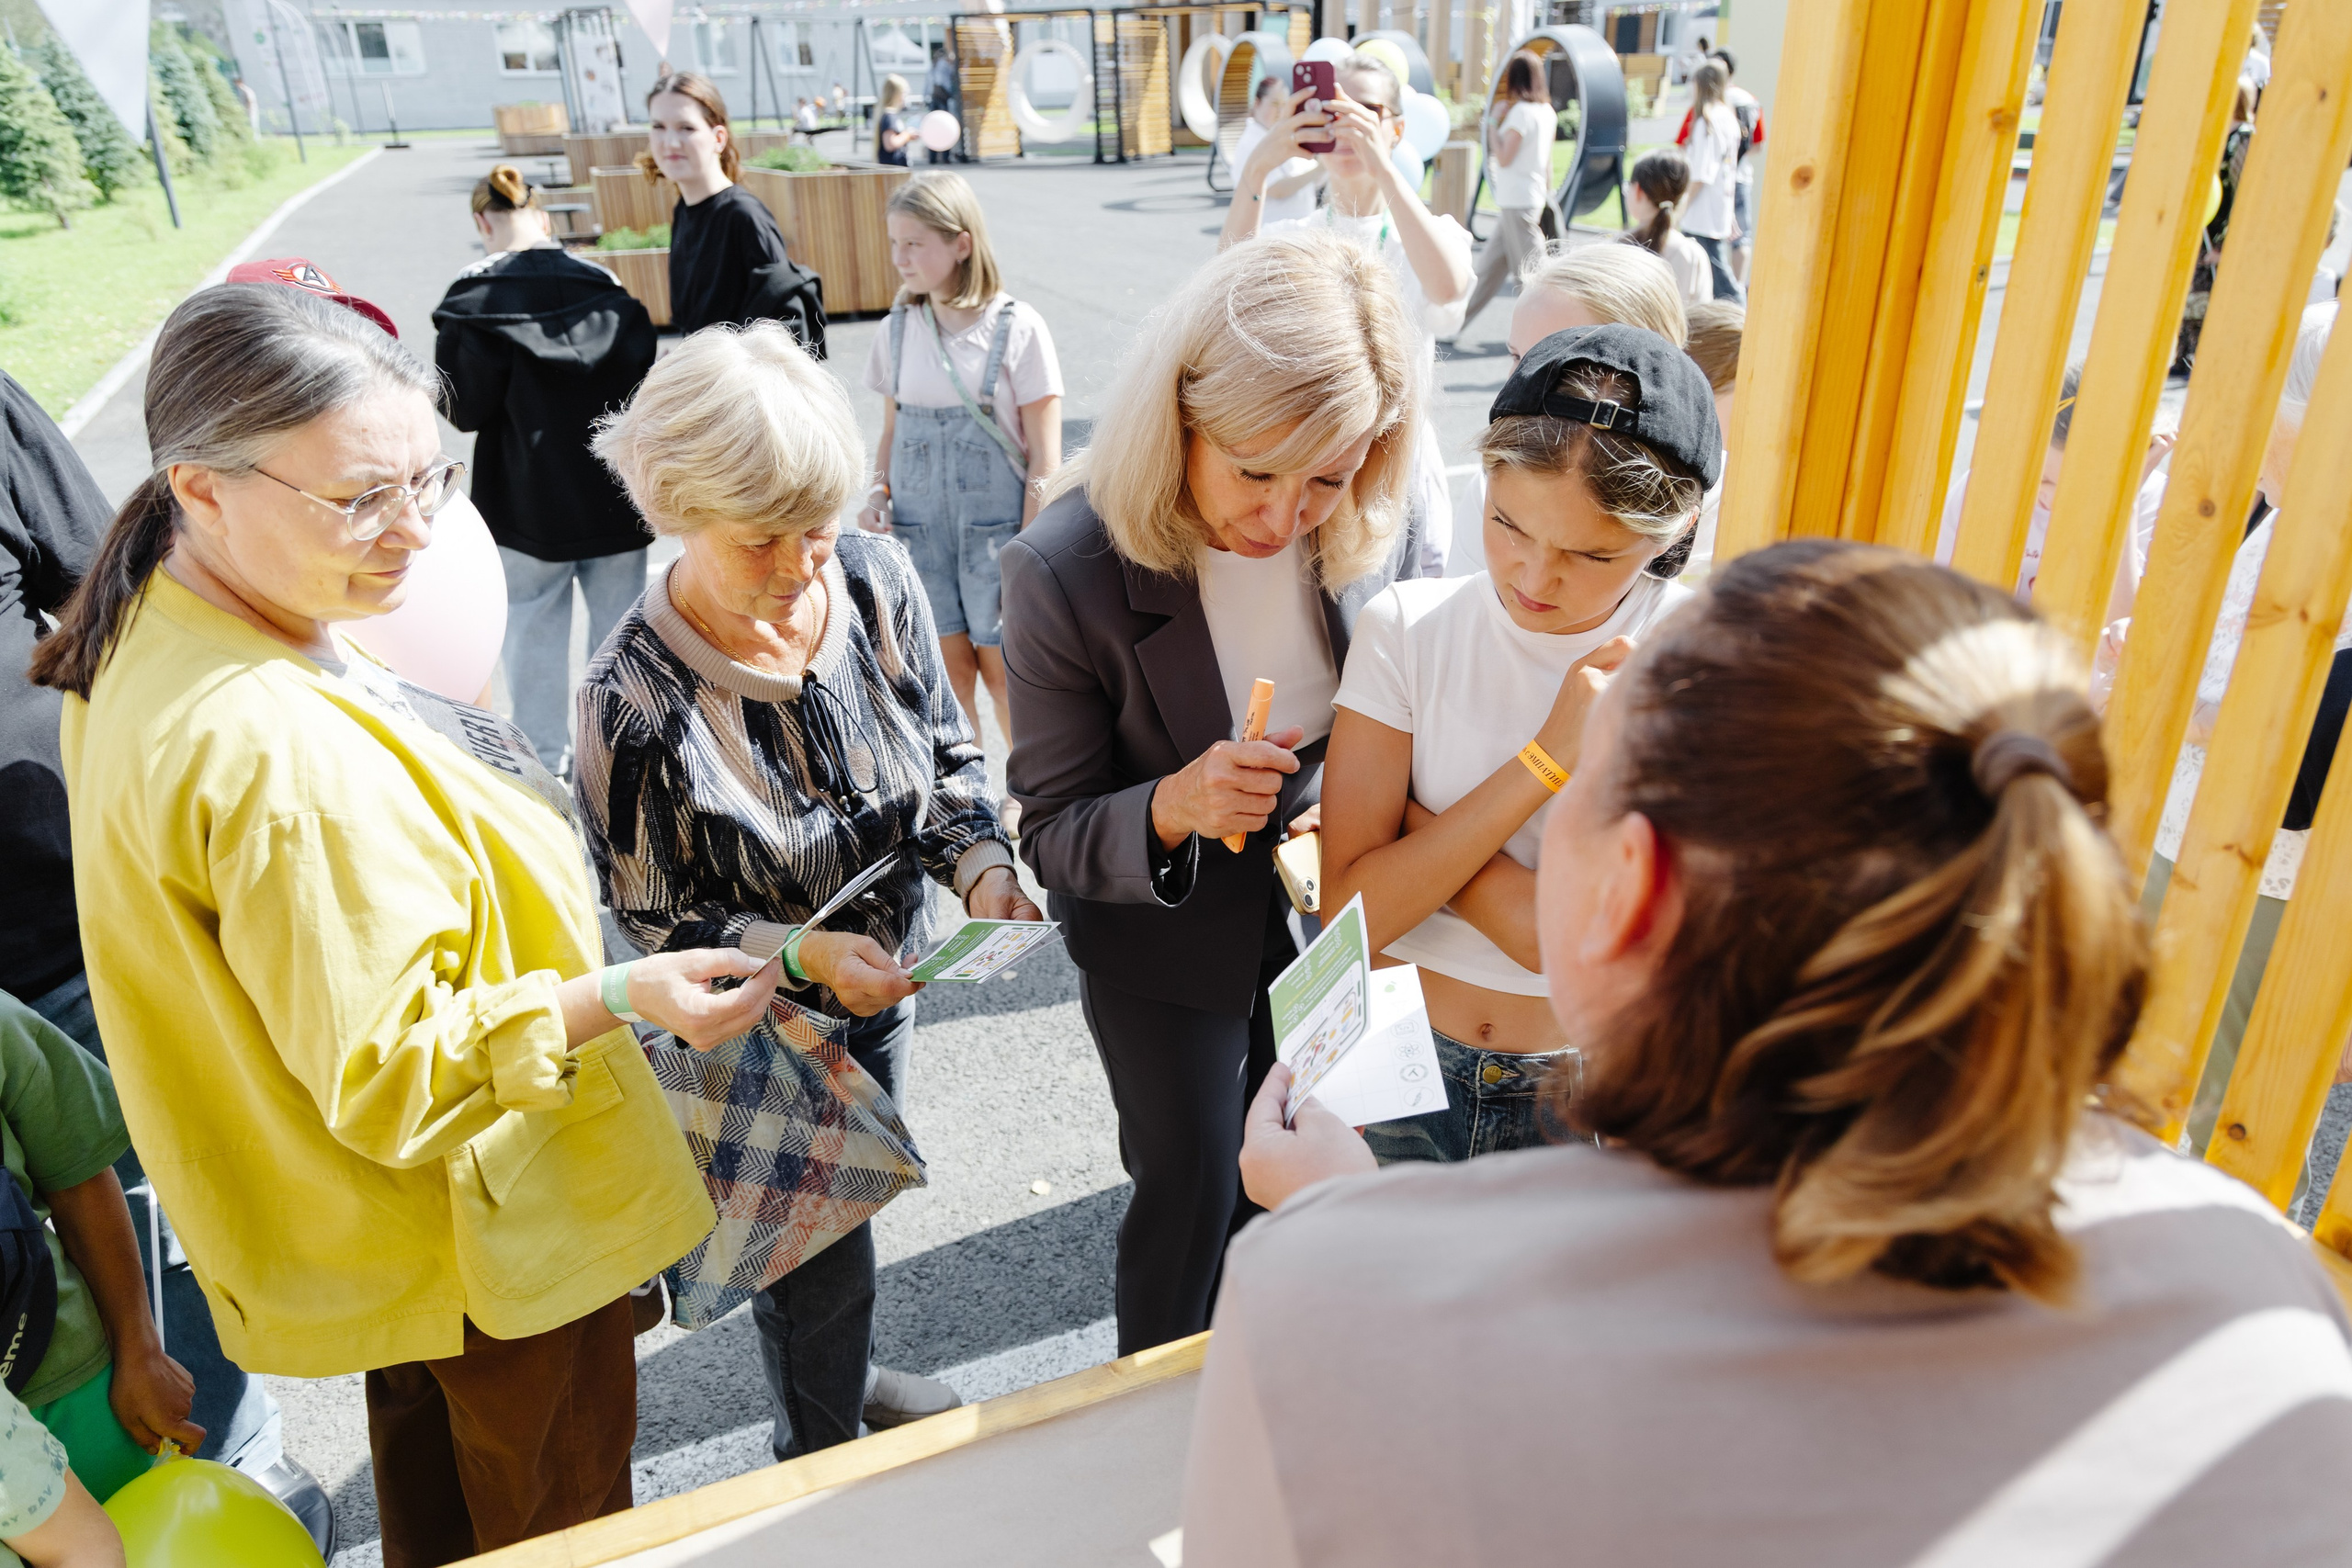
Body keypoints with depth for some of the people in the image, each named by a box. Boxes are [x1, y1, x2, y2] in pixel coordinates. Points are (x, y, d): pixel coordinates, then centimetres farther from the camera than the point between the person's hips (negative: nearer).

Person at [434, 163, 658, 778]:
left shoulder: (473, 300, -10)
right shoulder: (603, 286, -4)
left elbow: (465, 408, -11)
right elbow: (643, 382, -2)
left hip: (529, 501, -2)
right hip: (615, 495, 2)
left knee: (535, 629, 12)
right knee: (618, 622, 13)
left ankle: (545, 761, 20)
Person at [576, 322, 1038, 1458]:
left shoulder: (875, 580, -16)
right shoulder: (635, 699, -29)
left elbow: (947, 756, -3)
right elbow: (652, 917, -18)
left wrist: (981, 866, -21)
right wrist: (803, 953, -32)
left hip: (885, 985, 5)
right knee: (815, 1252, 15)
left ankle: (842, 1371, 62)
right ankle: (819, 1456, 48)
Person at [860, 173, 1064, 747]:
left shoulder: (1017, 327, -9)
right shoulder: (899, 329, 4)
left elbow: (1043, 458, -8)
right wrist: (878, 491, -3)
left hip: (995, 527, -4)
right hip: (918, 530, 4)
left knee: (1006, 677, 5)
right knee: (944, 680, 8)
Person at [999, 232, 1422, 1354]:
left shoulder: (1374, 534, -19)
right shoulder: (1067, 572, -29)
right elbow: (1053, 833, -21)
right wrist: (1171, 808, -41)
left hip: (1316, 905, 5)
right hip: (1160, 932, -4)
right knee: (1190, 1187, 13)